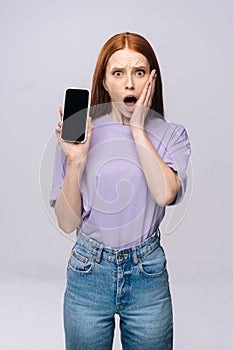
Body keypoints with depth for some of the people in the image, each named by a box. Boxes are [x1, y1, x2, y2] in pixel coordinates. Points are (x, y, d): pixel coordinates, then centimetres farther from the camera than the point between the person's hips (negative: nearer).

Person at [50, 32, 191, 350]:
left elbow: (165, 194, -24)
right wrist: (75, 161, -20)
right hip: (88, 275, 0)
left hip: (148, 276, 1)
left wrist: (138, 128, -18)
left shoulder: (171, 135, -4)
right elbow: (67, 223, -8)